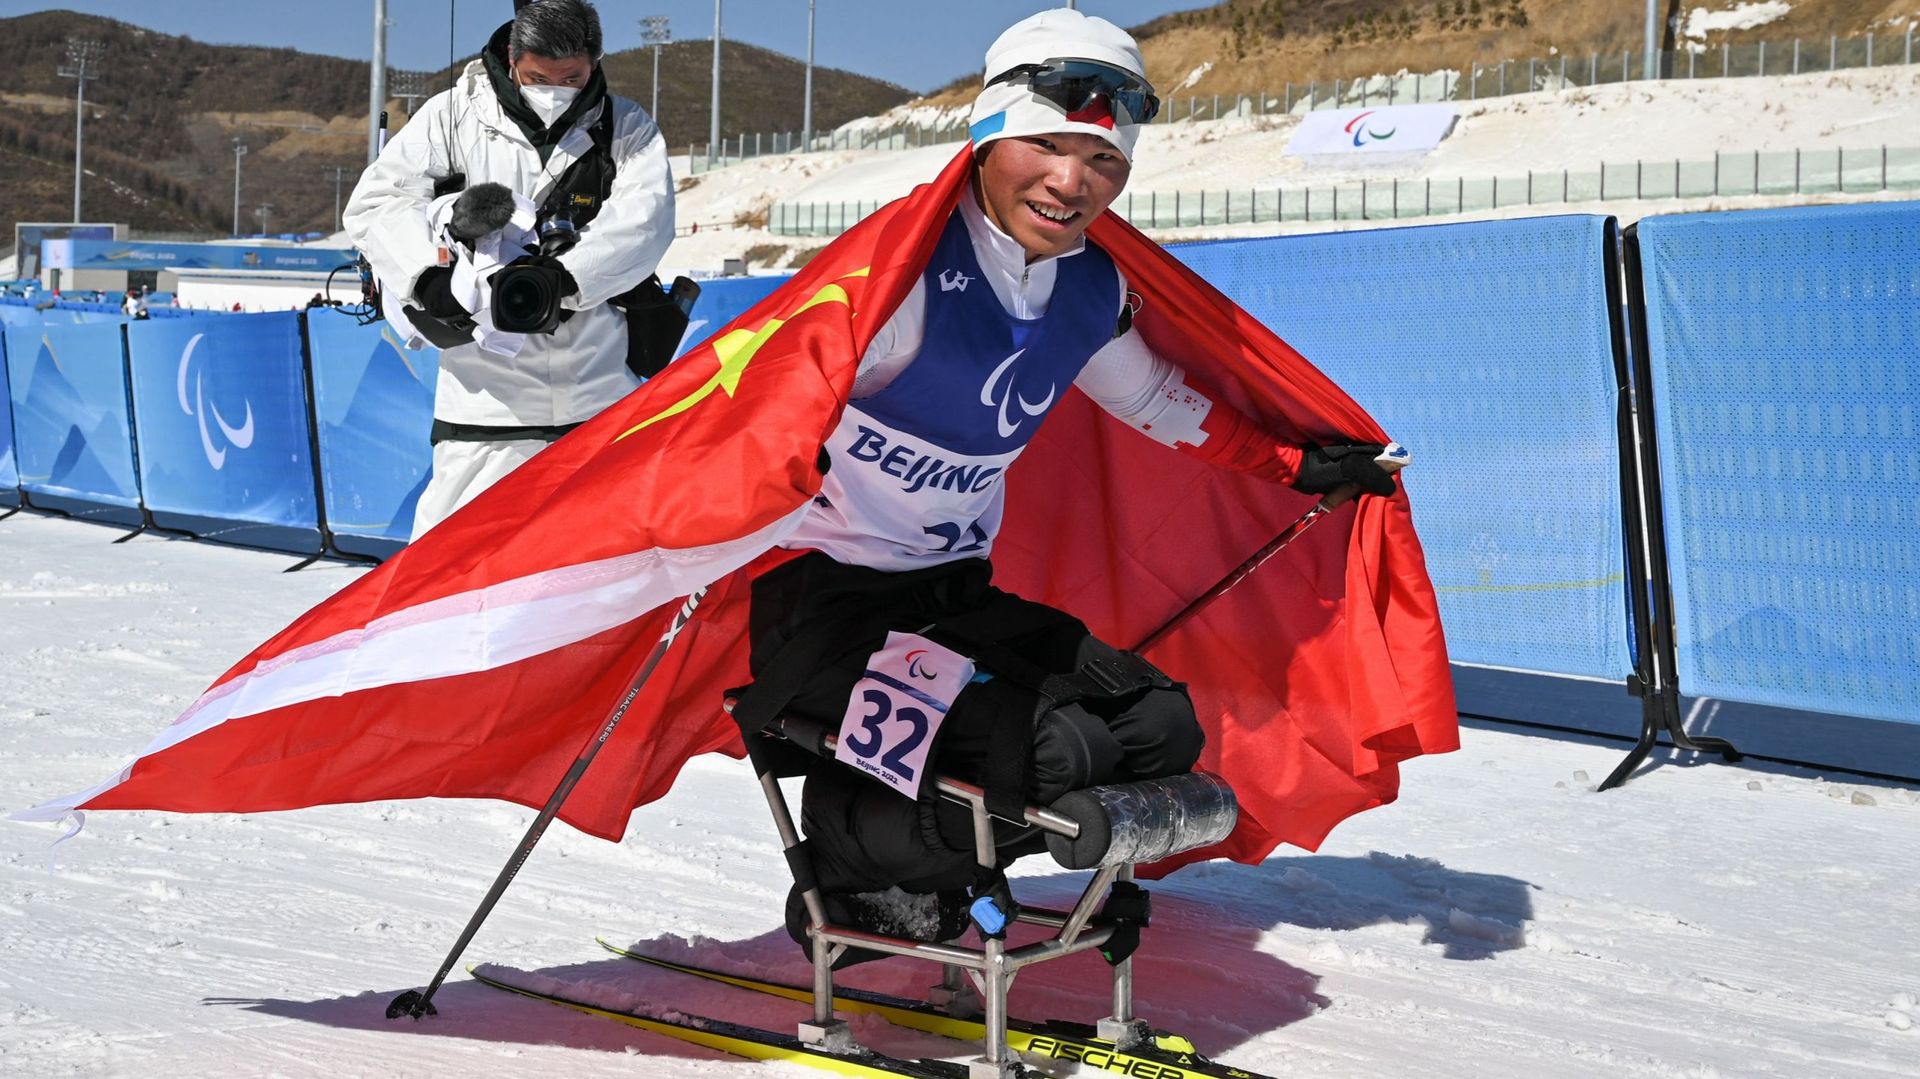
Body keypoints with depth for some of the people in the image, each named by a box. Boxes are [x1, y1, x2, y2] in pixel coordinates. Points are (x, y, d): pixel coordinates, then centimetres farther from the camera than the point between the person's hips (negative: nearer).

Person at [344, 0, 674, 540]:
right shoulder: (455, 115, 0)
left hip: (603, 394, 2)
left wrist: (561, 276, -29)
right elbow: (376, 202, -4)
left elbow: (644, 220, -13)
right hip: (489, 390, -1)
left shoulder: (628, 130, 3)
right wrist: (429, 275, -22)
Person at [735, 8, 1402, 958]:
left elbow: (1156, 399, 23)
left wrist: (1294, 465, 28)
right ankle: (849, 859, 0)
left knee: (1161, 728, -1)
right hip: (822, 596, -8)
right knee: (1045, 754, -26)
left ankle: (926, 863, 5)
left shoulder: (1092, 291, 3)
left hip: (956, 595, 8)